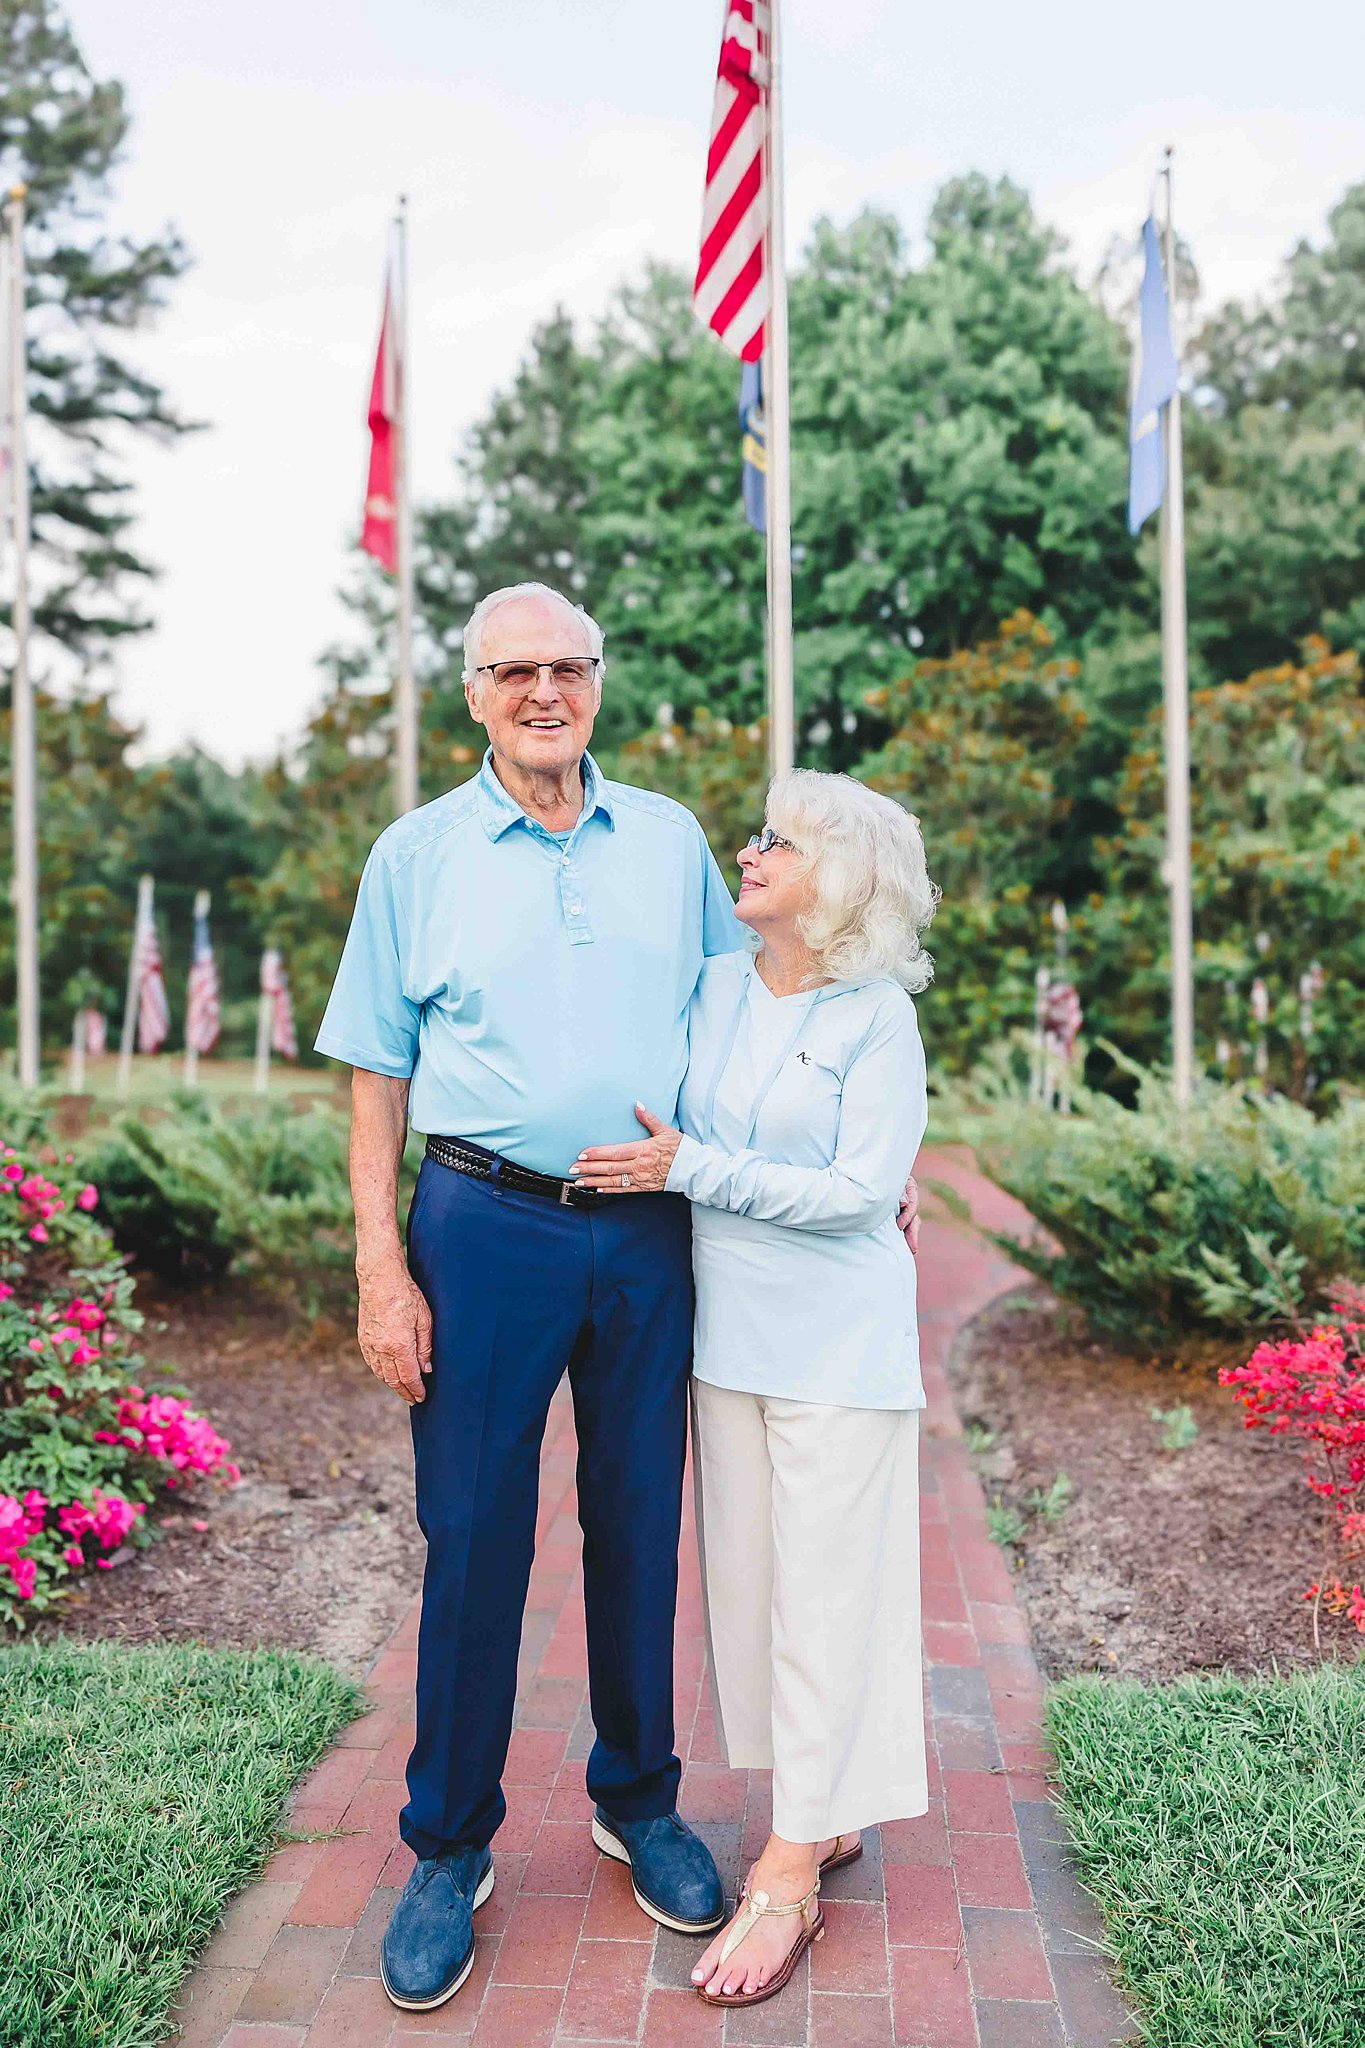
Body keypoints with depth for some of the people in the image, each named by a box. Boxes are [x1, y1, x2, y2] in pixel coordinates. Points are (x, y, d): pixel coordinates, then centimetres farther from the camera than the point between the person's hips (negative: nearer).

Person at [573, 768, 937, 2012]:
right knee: (748, 1577, 13)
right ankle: (830, 1814, 31)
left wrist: (688, 1170, -18)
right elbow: (672, 1135, 16)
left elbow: (861, 1190, -17)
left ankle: (790, 1878, 13)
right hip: (728, 1334, 6)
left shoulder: (876, 1020, -10)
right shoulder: (717, 986, 5)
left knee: (824, 1594, 2)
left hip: (836, 1344, -6)